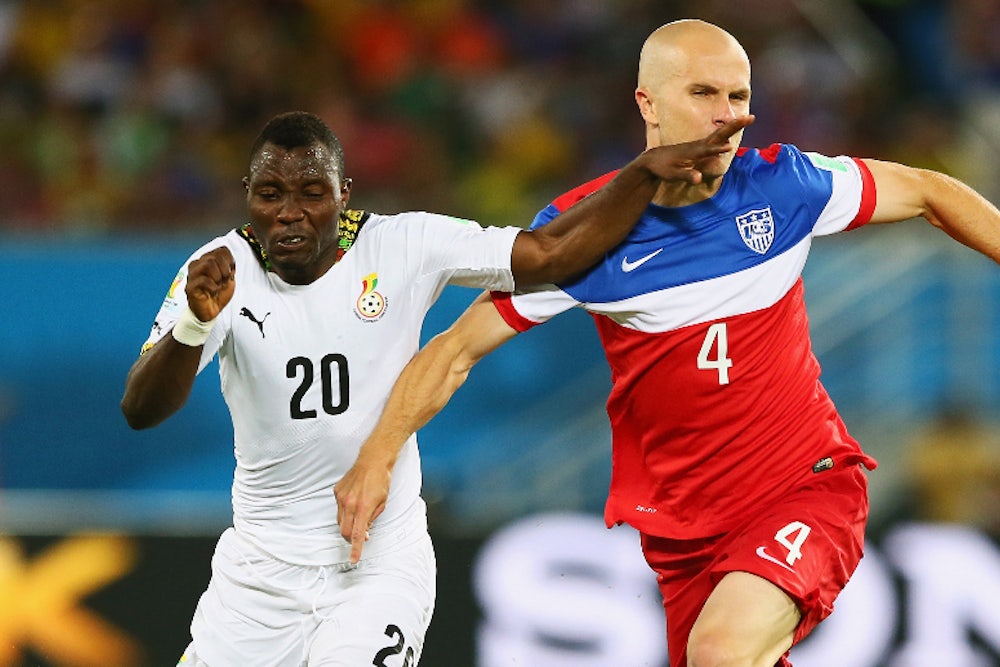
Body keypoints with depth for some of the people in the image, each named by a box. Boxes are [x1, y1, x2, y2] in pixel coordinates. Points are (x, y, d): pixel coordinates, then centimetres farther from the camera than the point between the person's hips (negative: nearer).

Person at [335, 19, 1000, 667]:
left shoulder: (782, 185, -7)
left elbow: (928, 192, 9)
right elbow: (460, 346, -3)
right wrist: (378, 454, -14)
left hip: (808, 483, -2)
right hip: (683, 521, 3)